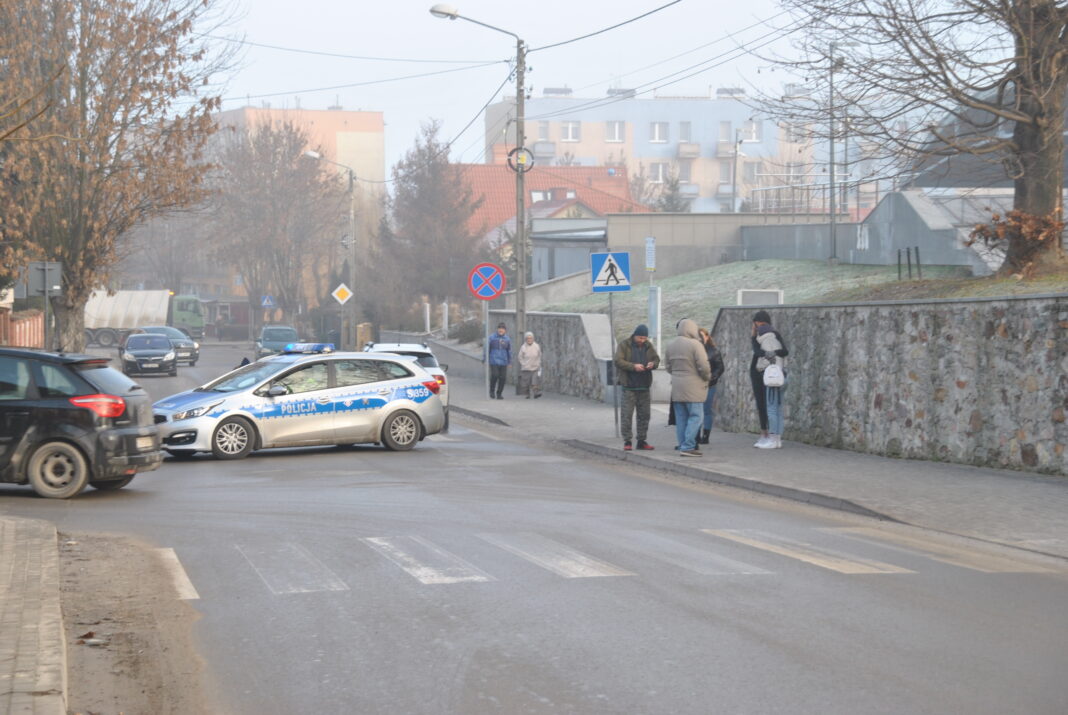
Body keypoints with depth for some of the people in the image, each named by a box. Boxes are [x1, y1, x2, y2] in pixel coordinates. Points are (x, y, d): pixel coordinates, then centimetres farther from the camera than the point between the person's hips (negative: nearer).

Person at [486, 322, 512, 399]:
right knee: (494, 375, -13)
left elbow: (509, 351, 13)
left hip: (503, 362, 3)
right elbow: (487, 349, 3)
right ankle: (492, 391, 10)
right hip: (494, 361, -3)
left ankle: (499, 393, 15)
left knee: (503, 378, 0)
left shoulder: (507, 339, 6)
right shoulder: (492, 337, -2)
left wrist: (510, 362, 12)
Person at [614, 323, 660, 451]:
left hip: (644, 387, 5)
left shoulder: (648, 346, 11)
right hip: (629, 386, -5)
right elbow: (617, 360, -11)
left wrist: (653, 364, -11)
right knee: (627, 415, -6)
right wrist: (633, 366, -22)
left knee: (644, 415, 7)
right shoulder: (624, 346, -3)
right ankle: (627, 441, -1)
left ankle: (642, 441, 16)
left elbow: (656, 359, 14)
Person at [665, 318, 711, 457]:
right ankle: (688, 447, -10)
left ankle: (683, 446, 10)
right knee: (695, 417, -4)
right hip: (693, 388, -7)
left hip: (677, 387, 7)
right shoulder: (695, 344, -13)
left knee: (681, 418, 10)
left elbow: (668, 366, 15)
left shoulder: (671, 345, 10)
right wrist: (708, 377, 1)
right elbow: (704, 366, -16)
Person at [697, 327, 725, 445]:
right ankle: (697, 436, 6)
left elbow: (720, 368, -1)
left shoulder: (713, 351, 0)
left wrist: (711, 378, -15)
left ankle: (705, 436, 1)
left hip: (708, 385, -3)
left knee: (707, 410, -1)